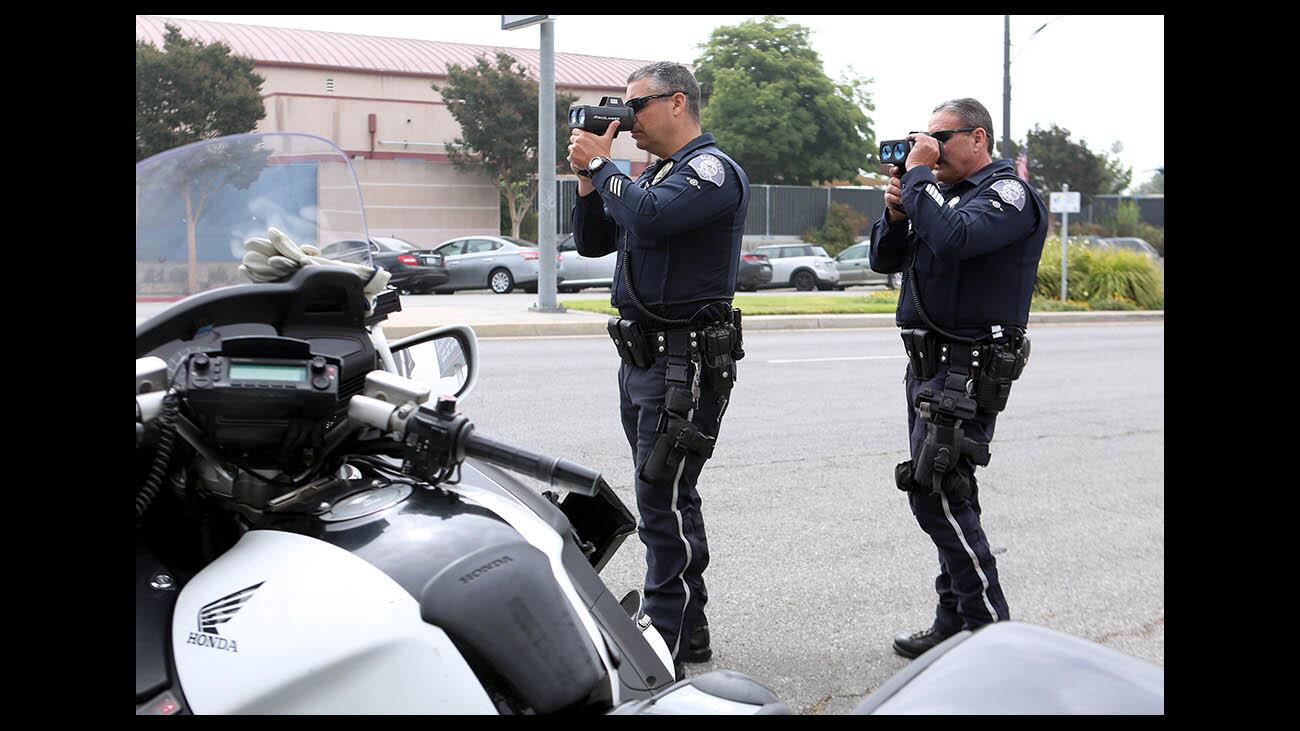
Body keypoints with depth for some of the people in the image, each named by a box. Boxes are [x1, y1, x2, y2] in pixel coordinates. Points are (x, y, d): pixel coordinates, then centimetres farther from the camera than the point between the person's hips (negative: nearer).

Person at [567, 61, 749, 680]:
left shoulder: (712, 170, -9)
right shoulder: (652, 174, 19)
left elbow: (648, 218, -27)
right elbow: (592, 241, 20)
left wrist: (602, 165, -12)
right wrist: (588, 176, 6)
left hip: (685, 363, -10)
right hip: (641, 356, 10)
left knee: (662, 502, -10)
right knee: (669, 500, 14)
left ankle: (666, 647, -5)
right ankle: (689, 631, 24)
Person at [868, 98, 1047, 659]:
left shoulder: (1007, 193, -9)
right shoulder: (943, 193, 18)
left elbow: (956, 239, -29)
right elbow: (885, 260, 18)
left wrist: (918, 175, -17)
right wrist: (896, 214, -1)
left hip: (970, 371, -9)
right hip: (930, 362, 9)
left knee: (936, 493, -14)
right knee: (947, 497, 11)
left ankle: (990, 629, -6)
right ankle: (955, 623, 19)